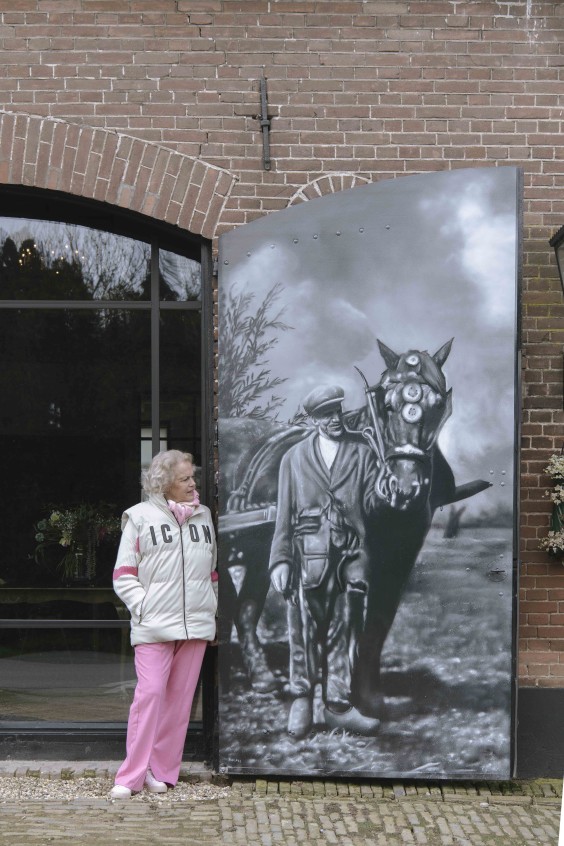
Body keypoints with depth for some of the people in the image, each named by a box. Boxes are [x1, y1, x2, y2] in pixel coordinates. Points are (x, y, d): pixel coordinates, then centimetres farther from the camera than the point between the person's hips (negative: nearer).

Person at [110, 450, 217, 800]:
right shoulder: (140, 517, -1)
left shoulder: (204, 516, 12)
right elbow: (123, 575, -1)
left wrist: (214, 613, 15)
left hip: (196, 624, 4)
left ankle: (163, 771, 14)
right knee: (150, 693, -11)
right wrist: (144, 607, -11)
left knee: (180, 699, 5)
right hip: (153, 625, -4)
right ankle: (132, 775, -4)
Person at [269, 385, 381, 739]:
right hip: (309, 554, 0)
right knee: (305, 631, -1)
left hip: (351, 554, 1)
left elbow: (371, 503, 5)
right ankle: (302, 699, 14)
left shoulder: (362, 453, 11)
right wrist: (280, 559, 1)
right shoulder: (294, 458, 12)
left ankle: (339, 705, 12)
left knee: (345, 630, 3)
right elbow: (284, 513, 9)